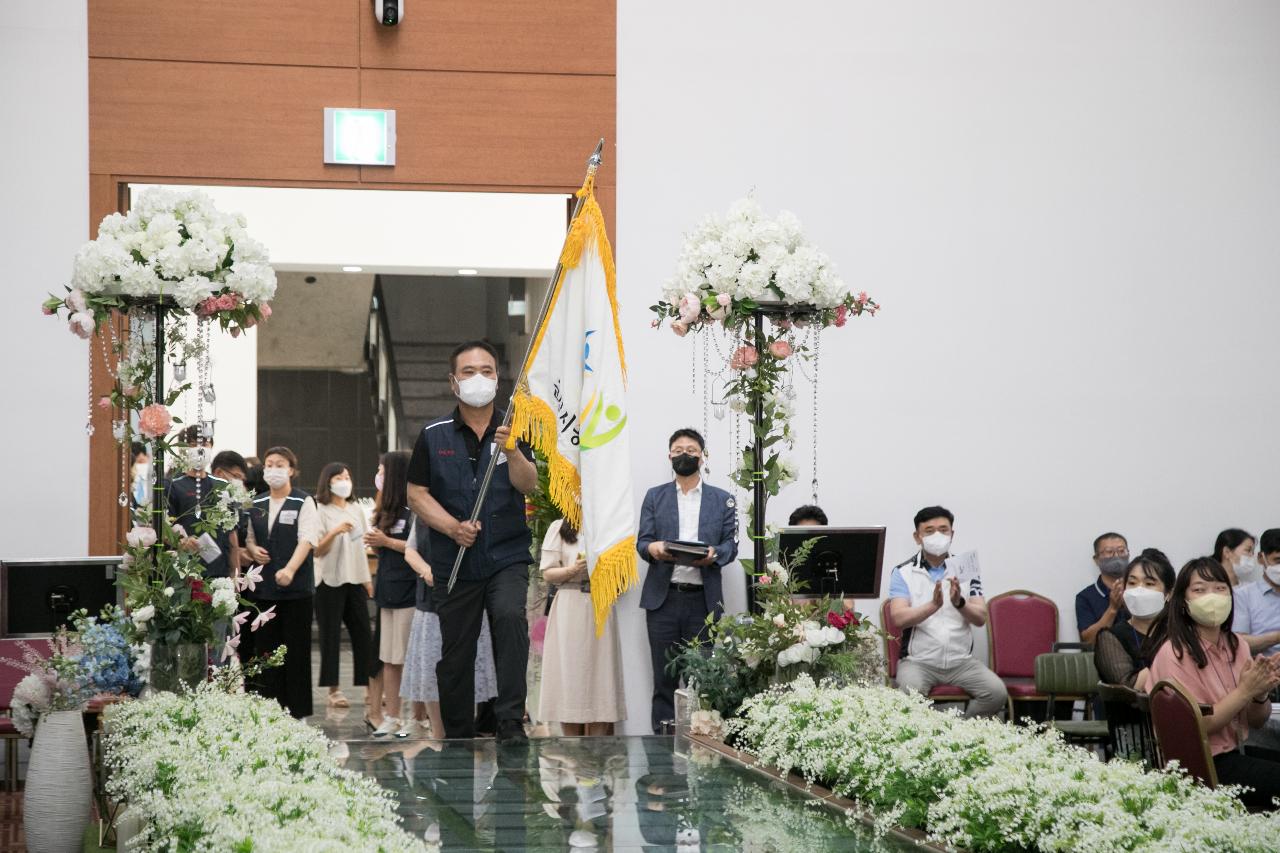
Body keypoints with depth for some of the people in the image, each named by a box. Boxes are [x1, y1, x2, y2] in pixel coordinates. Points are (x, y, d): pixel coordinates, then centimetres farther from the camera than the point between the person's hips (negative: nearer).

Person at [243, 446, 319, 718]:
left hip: (295, 585, -4)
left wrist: (290, 569, -26)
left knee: (295, 649, -2)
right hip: (263, 586, 4)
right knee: (265, 648, 3)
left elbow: (306, 540, -11)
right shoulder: (256, 505, 14)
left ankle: (297, 711, 3)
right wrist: (252, 550, -1)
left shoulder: (303, 502, -1)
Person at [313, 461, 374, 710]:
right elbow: (317, 551, -8)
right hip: (330, 580, -5)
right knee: (331, 635, -2)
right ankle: (334, 690, 1)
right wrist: (335, 532, -24)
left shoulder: (356, 510, 12)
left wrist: (368, 579, 16)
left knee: (363, 634, 3)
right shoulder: (321, 511, -4)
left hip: (355, 579, 5)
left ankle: (369, 687, 5)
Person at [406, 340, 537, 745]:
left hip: (507, 557, -1)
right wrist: (453, 527, -12)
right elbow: (417, 494, 3)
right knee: (455, 655, 4)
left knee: (511, 617, -27)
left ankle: (510, 722, -24)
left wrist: (511, 452, -30)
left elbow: (528, 485, -10)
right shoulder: (434, 436, 5)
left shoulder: (512, 430, 4)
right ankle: (458, 738, 19)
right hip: (456, 562, 1)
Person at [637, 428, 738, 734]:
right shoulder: (654, 496, 14)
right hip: (664, 597, 0)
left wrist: (714, 555, -16)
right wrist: (653, 548, -17)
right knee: (664, 678, 0)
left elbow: (731, 544, 6)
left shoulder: (722, 499, 12)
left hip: (704, 600, 0)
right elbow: (642, 541, 7)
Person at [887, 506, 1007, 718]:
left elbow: (980, 618, -2)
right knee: (910, 694, -33)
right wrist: (933, 605, -30)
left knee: (997, 692, -20)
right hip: (918, 660, -3)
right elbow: (898, 618, -13)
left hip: (961, 660, 3)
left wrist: (959, 603, -24)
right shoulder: (903, 572, 1)